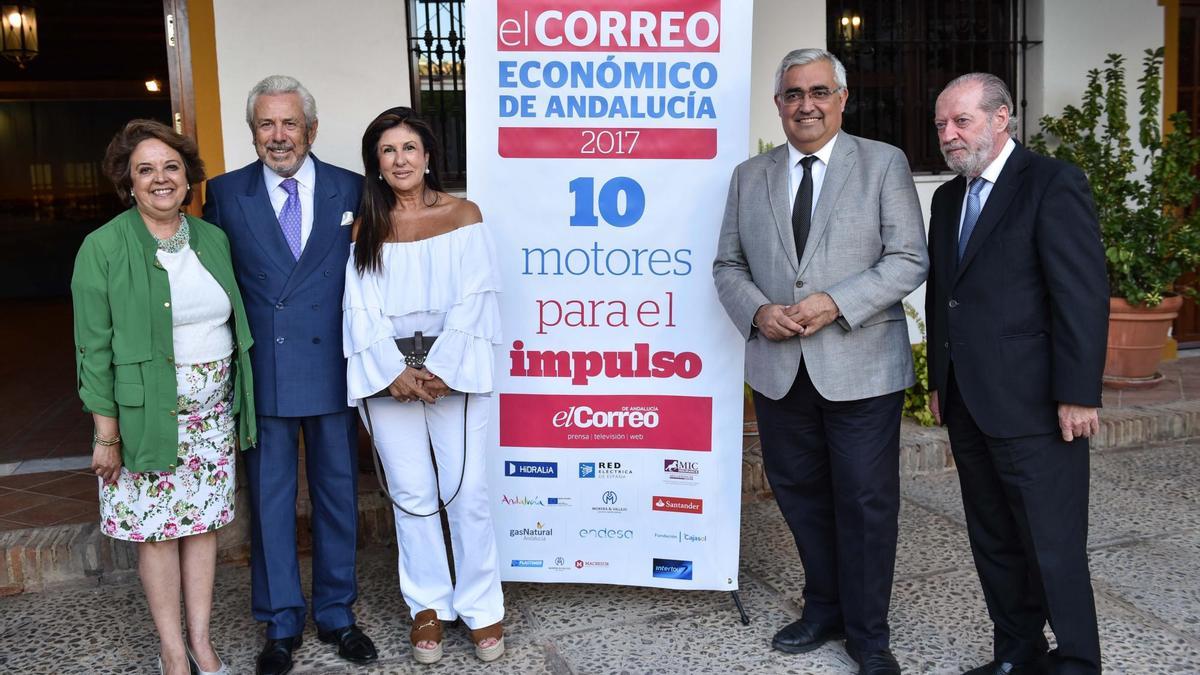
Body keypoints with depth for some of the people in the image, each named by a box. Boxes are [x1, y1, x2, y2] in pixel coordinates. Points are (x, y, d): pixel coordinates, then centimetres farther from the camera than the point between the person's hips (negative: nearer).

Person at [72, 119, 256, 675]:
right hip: (148, 412, -4)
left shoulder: (213, 239, 6)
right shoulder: (103, 248, -8)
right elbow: (94, 347, -8)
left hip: (214, 409, 4)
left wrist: (239, 407, 11)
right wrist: (106, 434, -10)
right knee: (157, 530, 5)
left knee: (203, 522, 10)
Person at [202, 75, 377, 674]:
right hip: (261, 373, 0)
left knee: (337, 493, 12)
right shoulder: (225, 193, 2)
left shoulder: (351, 191, 2)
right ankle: (281, 624, 26)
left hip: (331, 370, 0)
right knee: (269, 498, 9)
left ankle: (335, 613, 29)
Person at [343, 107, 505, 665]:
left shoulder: (463, 216, 2)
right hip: (387, 374, 2)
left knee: (467, 491, -2)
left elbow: (471, 301, -5)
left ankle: (480, 606, 14)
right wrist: (396, 372, -11)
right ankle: (428, 605, 21)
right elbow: (362, 309, 0)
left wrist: (439, 370, -13)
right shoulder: (364, 227, 7)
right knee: (411, 494, 6)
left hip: (455, 370, -1)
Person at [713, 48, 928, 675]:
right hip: (778, 366, 4)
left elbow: (908, 260, -6)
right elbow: (728, 265, 11)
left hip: (860, 365, -3)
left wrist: (834, 304, -18)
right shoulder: (749, 176, 10)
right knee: (800, 494, 14)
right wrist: (758, 311, -10)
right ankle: (824, 607, 34)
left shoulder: (883, 164, 1)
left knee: (866, 502, 4)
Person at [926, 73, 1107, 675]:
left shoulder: (1053, 184, -8)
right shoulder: (948, 197, 15)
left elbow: (1084, 295, -13)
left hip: (1032, 405, -7)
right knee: (993, 542, 15)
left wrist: (1078, 394, -16)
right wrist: (939, 380, 17)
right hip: (968, 403, 8)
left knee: (1053, 546, 1)